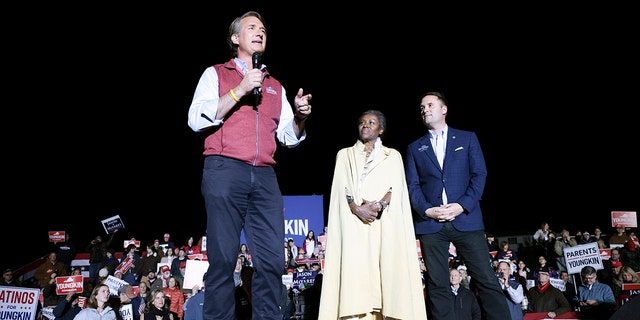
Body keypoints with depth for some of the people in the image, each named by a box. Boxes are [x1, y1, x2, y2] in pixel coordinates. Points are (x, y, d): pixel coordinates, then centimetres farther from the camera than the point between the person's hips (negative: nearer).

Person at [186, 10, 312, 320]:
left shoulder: (275, 86, 24)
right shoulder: (216, 74, 13)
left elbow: (288, 137, 21)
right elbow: (196, 120, -2)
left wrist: (300, 117, 0)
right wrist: (239, 91, -8)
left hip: (265, 177, 4)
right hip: (225, 170, -3)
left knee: (272, 260, -3)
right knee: (223, 258, -5)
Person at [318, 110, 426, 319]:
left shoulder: (393, 155, 18)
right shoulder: (345, 154, 18)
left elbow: (396, 188, 5)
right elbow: (342, 188, 6)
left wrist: (379, 205, -15)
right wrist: (357, 208, -12)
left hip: (385, 222, 1)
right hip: (354, 220, 0)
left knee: (388, 267, -9)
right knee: (355, 267, -13)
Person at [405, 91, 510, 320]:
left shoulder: (467, 138, 13)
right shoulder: (414, 148, 16)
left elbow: (479, 174, 3)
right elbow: (412, 186, 8)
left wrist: (462, 205, -11)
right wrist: (427, 210, -9)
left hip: (466, 219, -1)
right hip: (430, 223, 1)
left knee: (486, 280, -3)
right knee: (437, 286, 1)